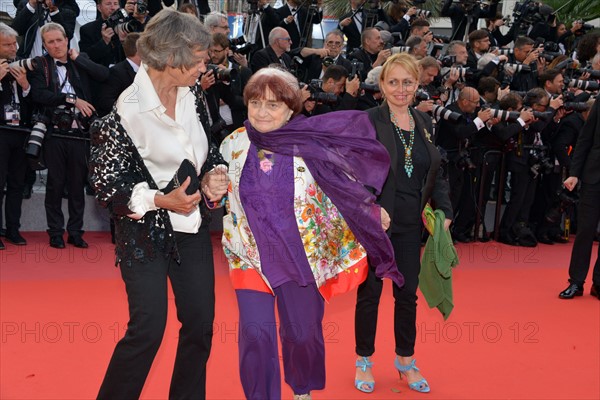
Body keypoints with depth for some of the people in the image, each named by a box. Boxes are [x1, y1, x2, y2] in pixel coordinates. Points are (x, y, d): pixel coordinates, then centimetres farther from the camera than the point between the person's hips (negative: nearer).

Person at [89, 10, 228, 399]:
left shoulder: (191, 95, 0)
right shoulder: (127, 113, -20)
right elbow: (106, 181, -15)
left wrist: (216, 172, -7)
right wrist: (161, 201, -24)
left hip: (192, 224, 7)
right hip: (145, 230, -6)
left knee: (201, 320, 12)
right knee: (148, 329, -3)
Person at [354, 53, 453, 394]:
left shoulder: (424, 123, 8)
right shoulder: (368, 122, -9)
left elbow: (437, 173, 12)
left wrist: (445, 211, 3)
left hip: (410, 224, 5)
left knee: (408, 292, 12)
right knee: (370, 291, 7)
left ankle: (406, 359, 29)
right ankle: (364, 360, 24)